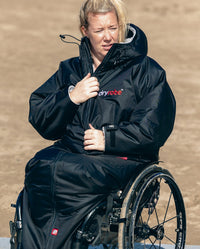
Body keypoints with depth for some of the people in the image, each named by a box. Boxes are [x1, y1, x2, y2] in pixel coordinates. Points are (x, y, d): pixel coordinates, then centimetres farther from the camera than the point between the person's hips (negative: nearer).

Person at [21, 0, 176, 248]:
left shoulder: (146, 71, 7)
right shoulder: (70, 70, 21)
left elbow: (154, 128, -3)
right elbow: (39, 118, 16)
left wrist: (109, 139, -11)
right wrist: (71, 97, -1)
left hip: (121, 158, -4)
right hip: (69, 151, 4)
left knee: (61, 172, -34)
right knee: (38, 167, -31)